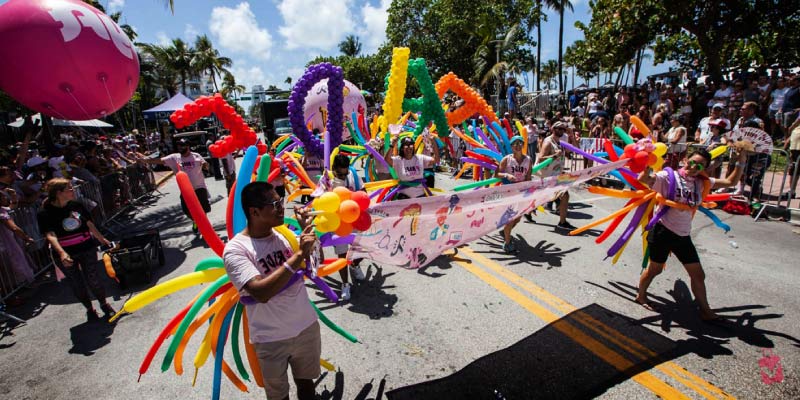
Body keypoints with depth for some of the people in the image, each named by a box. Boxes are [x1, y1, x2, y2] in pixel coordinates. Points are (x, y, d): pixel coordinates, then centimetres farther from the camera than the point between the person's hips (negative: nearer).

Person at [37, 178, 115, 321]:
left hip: (87, 249, 2)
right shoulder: (45, 213, -13)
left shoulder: (76, 205, -2)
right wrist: (62, 253, -39)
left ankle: (104, 304, 24)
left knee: (93, 280, 4)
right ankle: (89, 309, 29)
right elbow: (50, 235, -24)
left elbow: (89, 224, 10)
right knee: (77, 284, 11)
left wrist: (102, 239, 19)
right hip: (65, 255, -2)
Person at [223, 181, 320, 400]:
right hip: (271, 339, -3)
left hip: (307, 327, 4)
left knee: (306, 382, 25)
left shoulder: (284, 234, -6)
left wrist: (308, 231, -14)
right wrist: (298, 254, -33)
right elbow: (261, 292, -31)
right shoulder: (235, 249, -19)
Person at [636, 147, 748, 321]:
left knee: (698, 275, 14)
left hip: (683, 236, 6)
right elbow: (643, 179, -25)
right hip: (663, 231, -6)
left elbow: (730, 182, 14)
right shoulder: (669, 176, -11)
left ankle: (705, 310, 32)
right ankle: (641, 296, 31)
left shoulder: (702, 182, 8)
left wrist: (741, 163, 3)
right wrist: (648, 164, -40)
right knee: (655, 269, 8)